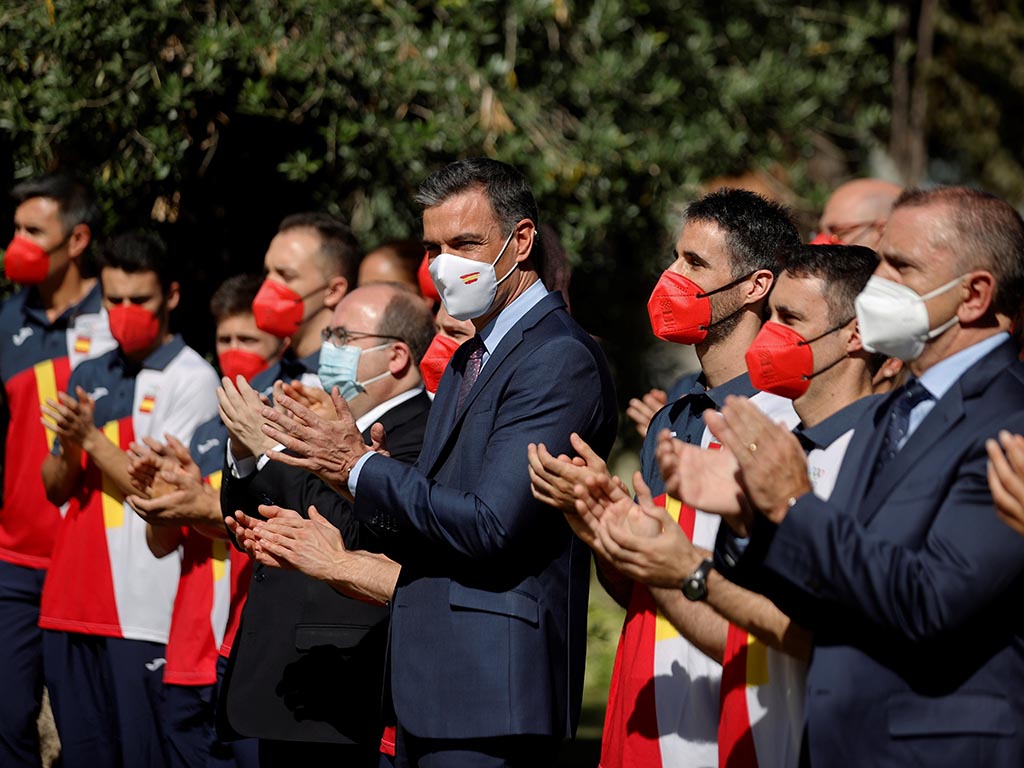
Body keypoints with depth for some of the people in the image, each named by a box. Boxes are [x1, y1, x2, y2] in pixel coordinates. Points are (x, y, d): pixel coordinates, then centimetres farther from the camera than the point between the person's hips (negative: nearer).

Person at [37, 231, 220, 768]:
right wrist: (68, 448, -6)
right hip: (72, 603, 6)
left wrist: (90, 439, -14)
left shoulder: (191, 378, -4)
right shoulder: (89, 377, 16)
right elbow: (55, 487, 15)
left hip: (143, 609, -6)